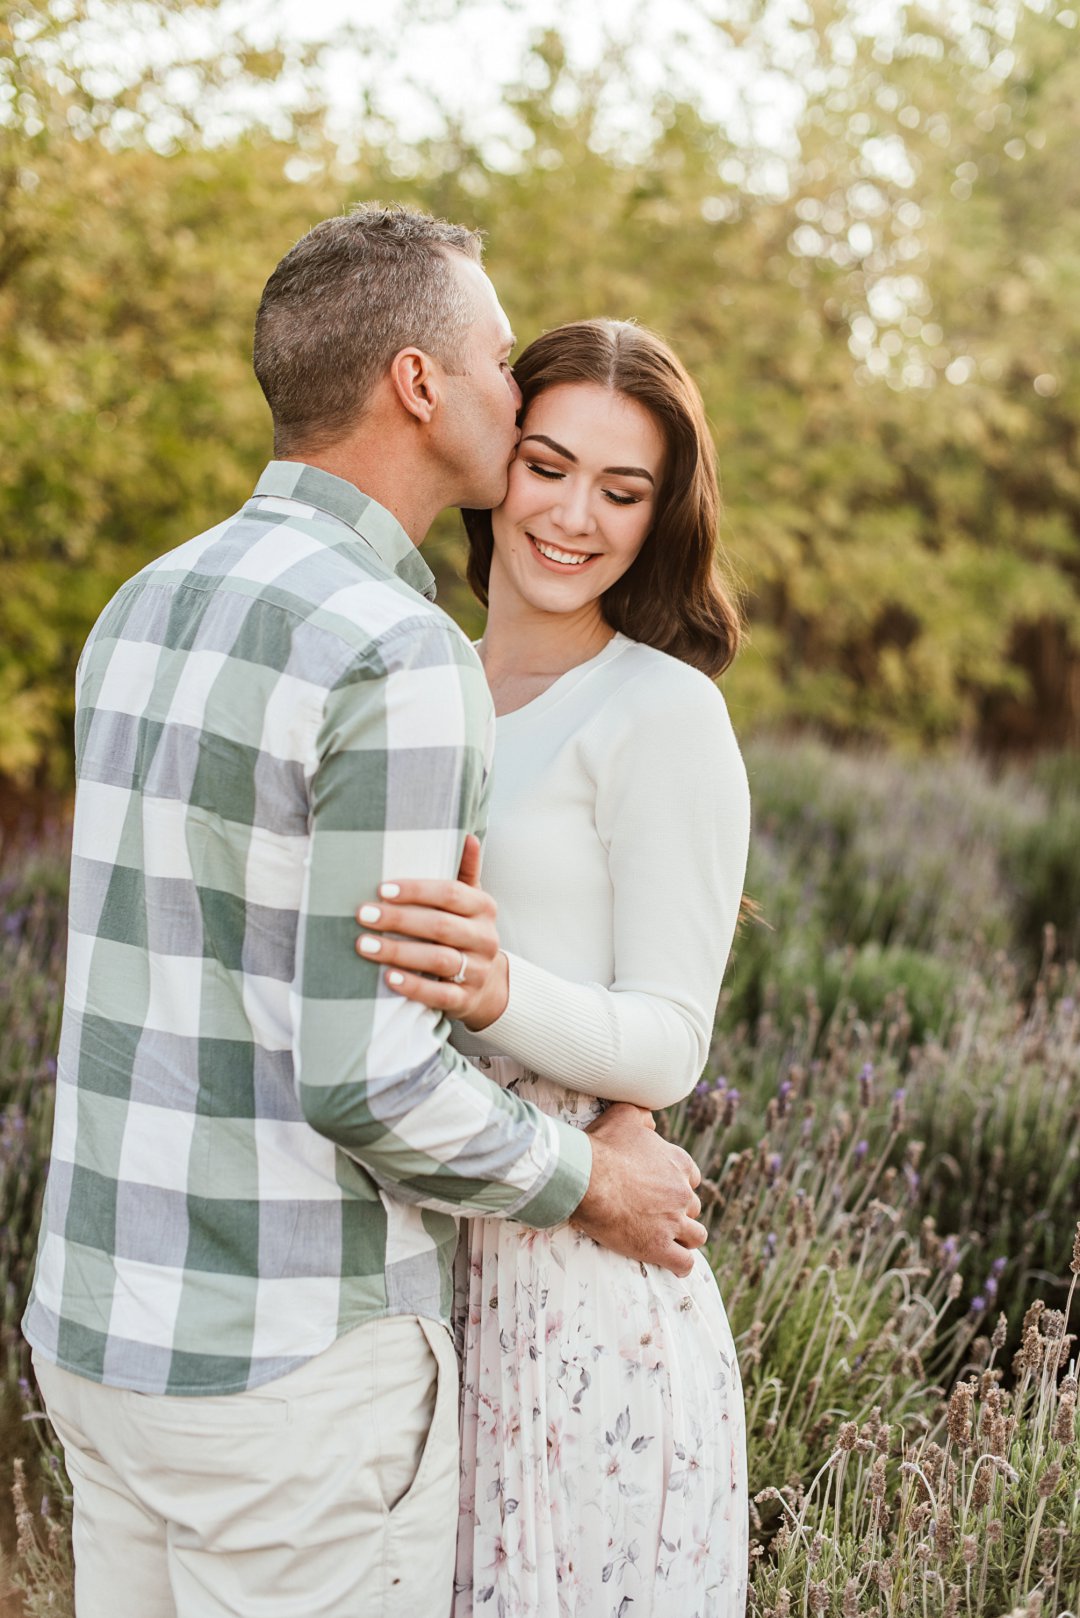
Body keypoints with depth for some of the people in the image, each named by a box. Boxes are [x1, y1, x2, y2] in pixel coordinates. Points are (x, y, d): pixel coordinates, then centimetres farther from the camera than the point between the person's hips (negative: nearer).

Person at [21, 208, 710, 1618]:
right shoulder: (402, 663, -22)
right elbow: (366, 1078, -23)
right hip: (297, 1367, -8)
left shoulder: (146, 618, 8)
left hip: (116, 1315, 8)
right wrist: (594, 1187, -4)